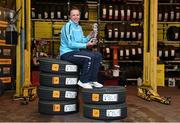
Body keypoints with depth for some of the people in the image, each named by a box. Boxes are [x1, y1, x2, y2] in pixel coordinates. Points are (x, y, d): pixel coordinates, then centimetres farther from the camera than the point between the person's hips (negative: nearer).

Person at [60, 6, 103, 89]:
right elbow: (70, 44, -19)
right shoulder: (68, 26, -12)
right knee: (90, 57, -27)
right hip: (66, 53, -9)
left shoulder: (79, 27, 15)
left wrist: (89, 37, -5)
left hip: (76, 51, 9)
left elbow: (82, 41, 12)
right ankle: (83, 81, -13)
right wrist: (86, 45, -21)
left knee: (98, 55, 0)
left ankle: (93, 80, 3)